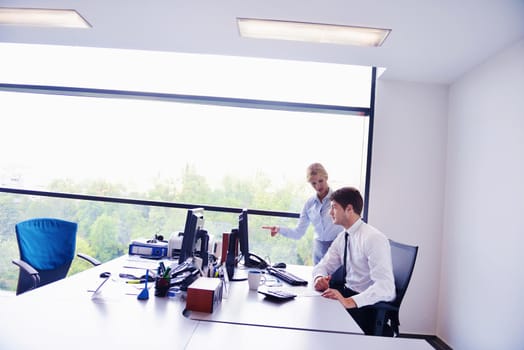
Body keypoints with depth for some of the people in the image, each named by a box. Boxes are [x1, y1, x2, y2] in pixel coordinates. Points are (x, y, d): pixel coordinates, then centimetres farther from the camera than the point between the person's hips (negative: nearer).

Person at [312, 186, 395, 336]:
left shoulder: (374, 238, -21)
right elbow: (323, 265, 9)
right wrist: (319, 277, -15)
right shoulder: (342, 237, 3)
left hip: (373, 304, -7)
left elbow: (385, 286, -27)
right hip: (348, 292, 7)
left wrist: (349, 301, -38)